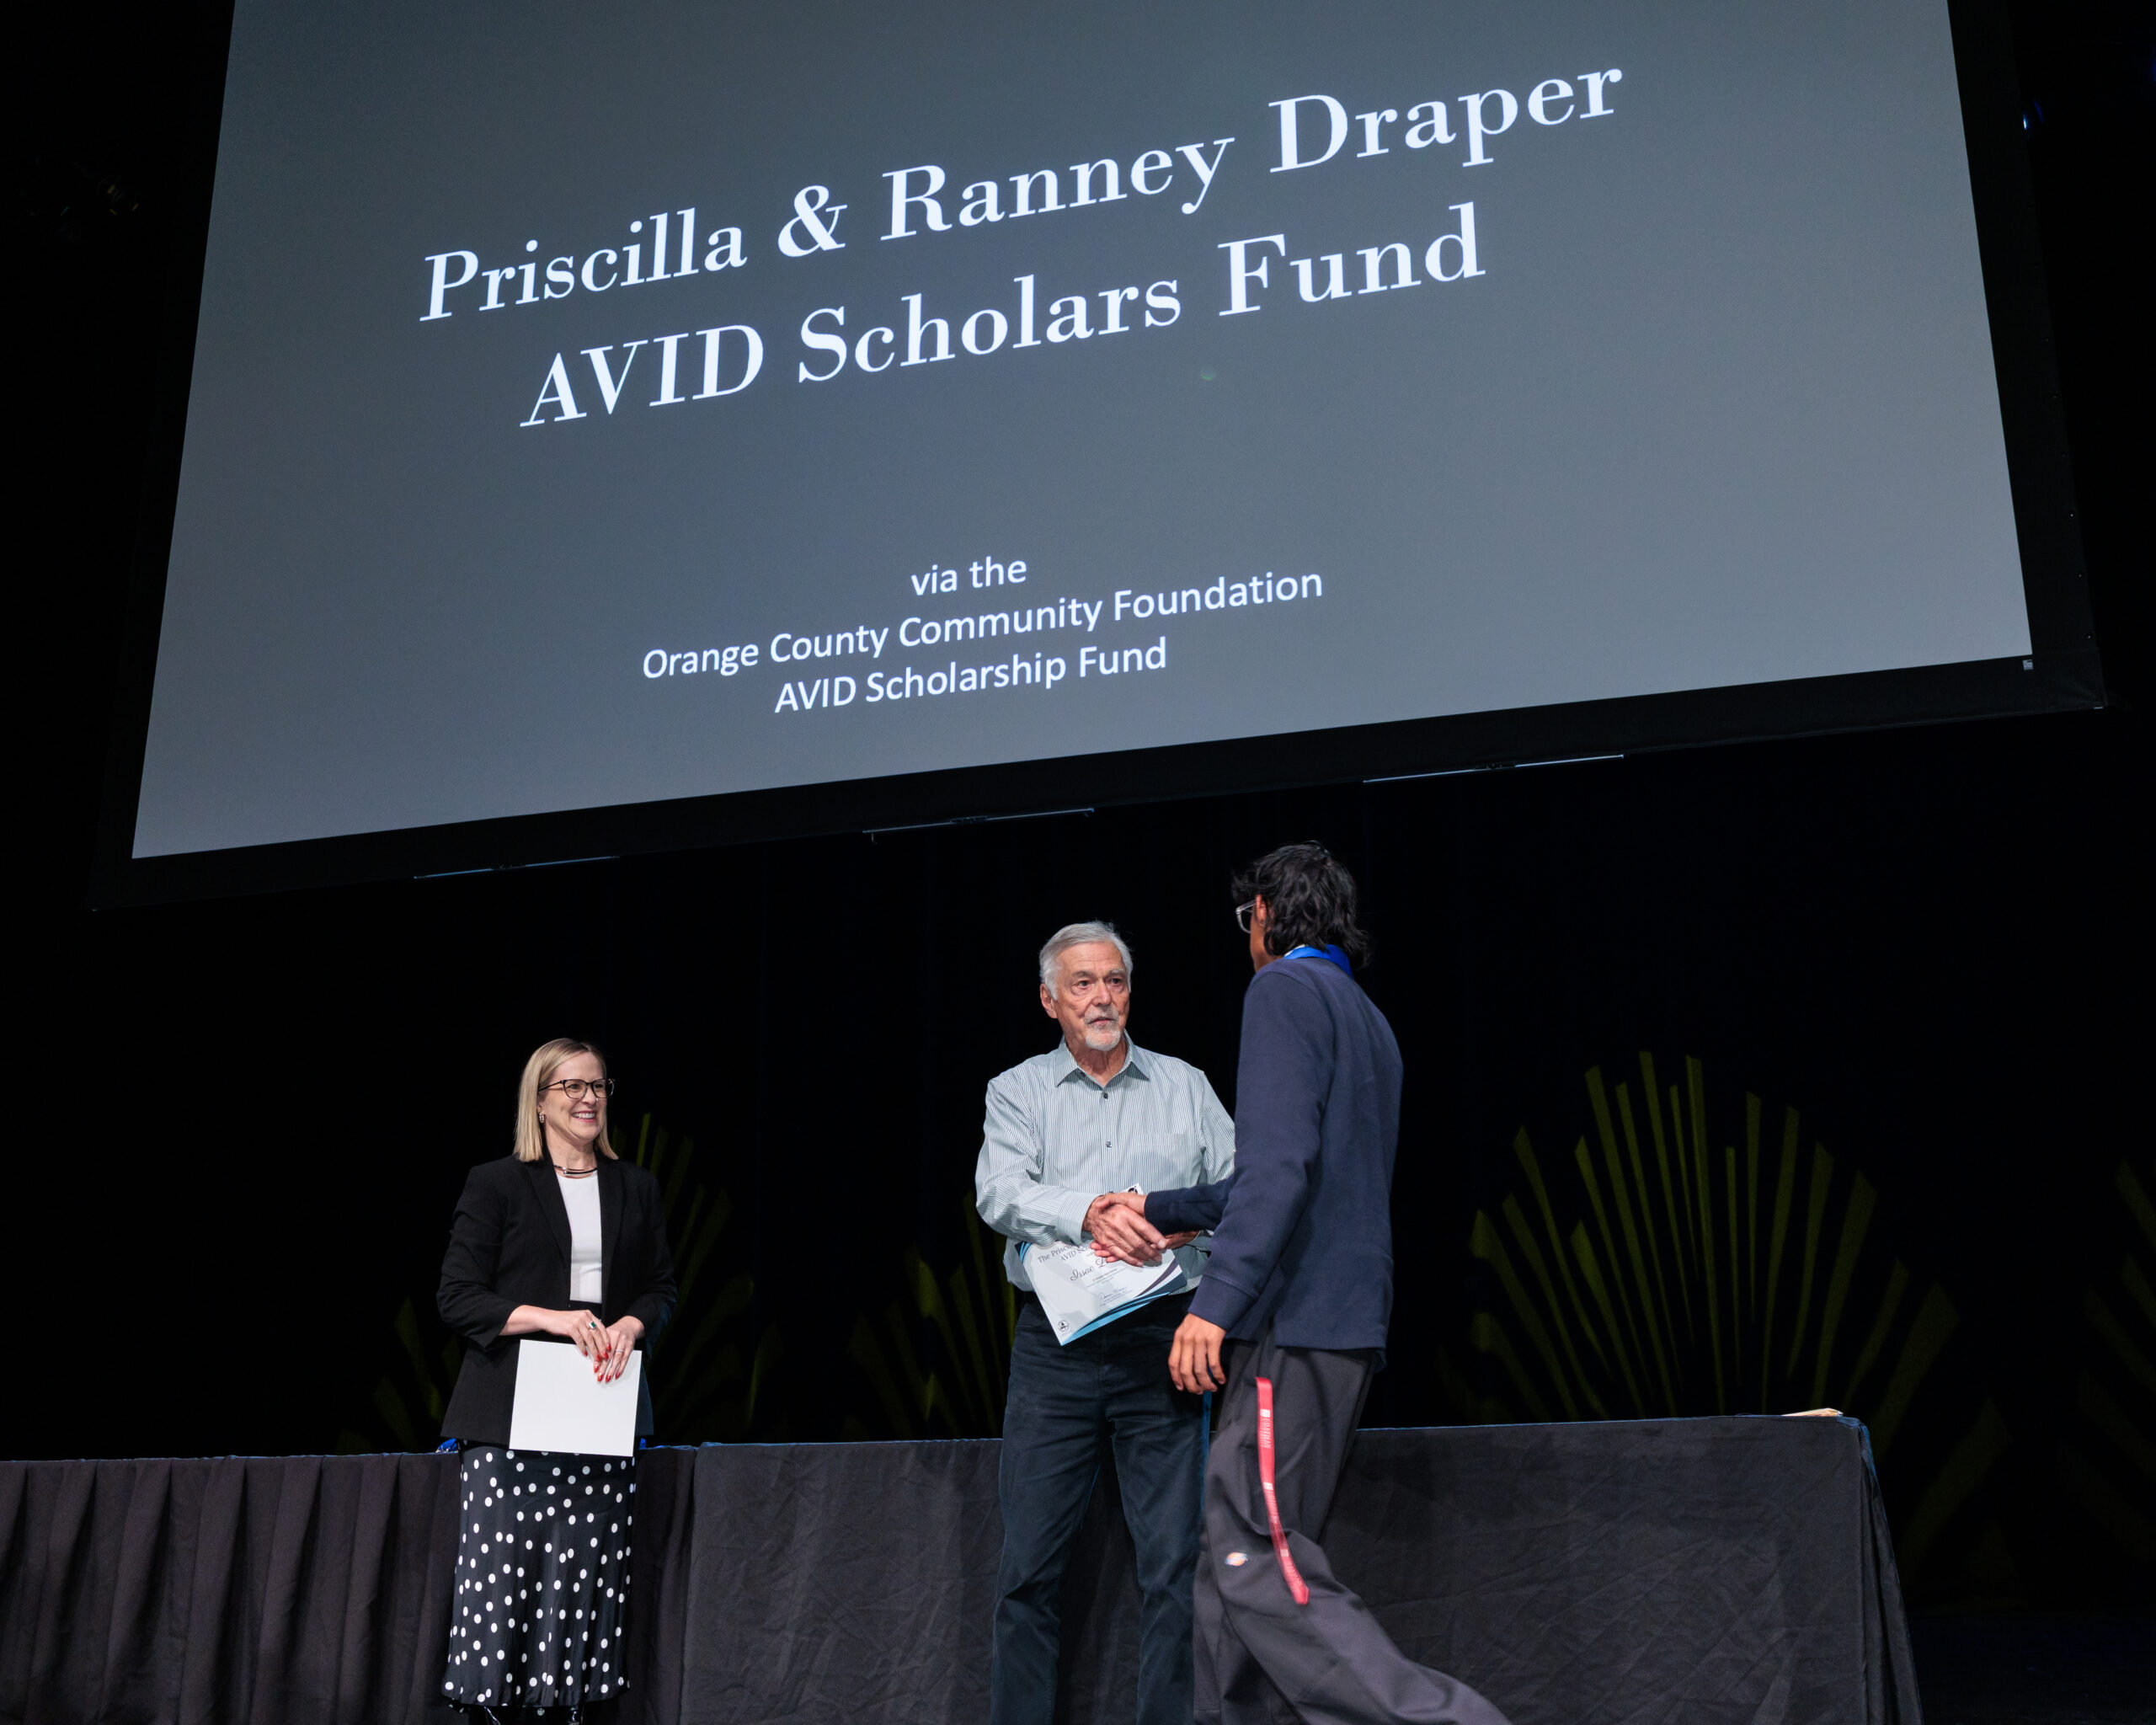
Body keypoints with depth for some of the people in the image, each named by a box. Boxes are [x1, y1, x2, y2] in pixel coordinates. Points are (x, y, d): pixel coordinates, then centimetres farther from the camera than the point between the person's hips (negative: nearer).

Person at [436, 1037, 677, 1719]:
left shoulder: (636, 1188, 15)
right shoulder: (496, 1184, 4)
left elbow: (662, 1289, 17)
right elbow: (457, 1298, -2)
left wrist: (631, 1324, -5)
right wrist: (553, 1318, -14)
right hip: (514, 1412, -3)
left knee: (589, 1573, -1)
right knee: (503, 1567, -8)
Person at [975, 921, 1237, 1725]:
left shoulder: (1185, 1086, 14)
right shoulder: (1018, 1092, 10)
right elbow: (1000, 1193, -7)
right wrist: (1090, 1212, -24)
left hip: (1160, 1339, 1)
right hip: (1055, 1342, -1)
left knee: (1171, 1561, -1)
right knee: (1028, 1564, 1)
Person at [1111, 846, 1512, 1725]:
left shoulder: (1284, 991, -6)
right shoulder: (1366, 1018, 23)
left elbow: (1280, 1160, -20)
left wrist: (1217, 1299, -23)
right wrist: (1158, 1209, 38)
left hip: (1295, 1321, -10)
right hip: (1346, 1322, 10)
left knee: (1256, 1559, -13)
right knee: (1231, 1551, 12)